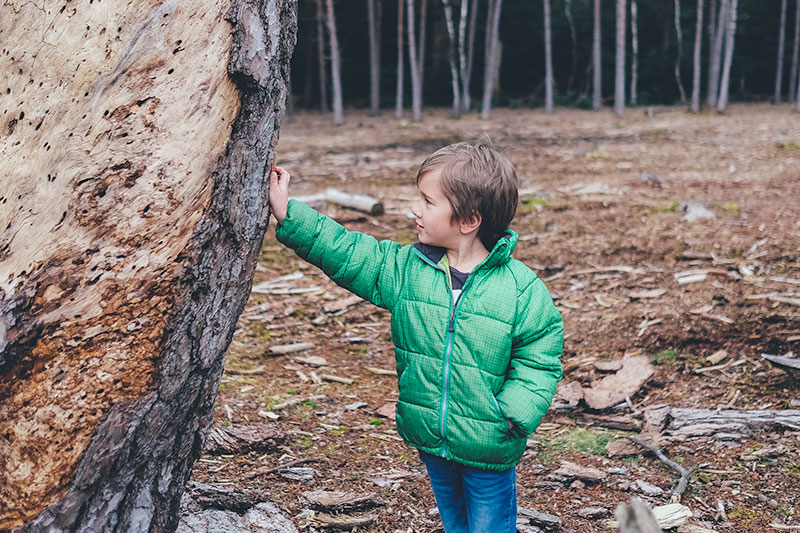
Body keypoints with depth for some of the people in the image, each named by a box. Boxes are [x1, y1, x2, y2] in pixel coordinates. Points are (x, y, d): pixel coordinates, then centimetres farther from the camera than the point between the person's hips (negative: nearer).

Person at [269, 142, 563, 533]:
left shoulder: (521, 288, -14)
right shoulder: (406, 269, -5)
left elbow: (538, 359, -8)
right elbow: (346, 253, -4)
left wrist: (515, 414, -19)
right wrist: (287, 214, -10)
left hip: (488, 450, -4)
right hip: (430, 441, 4)